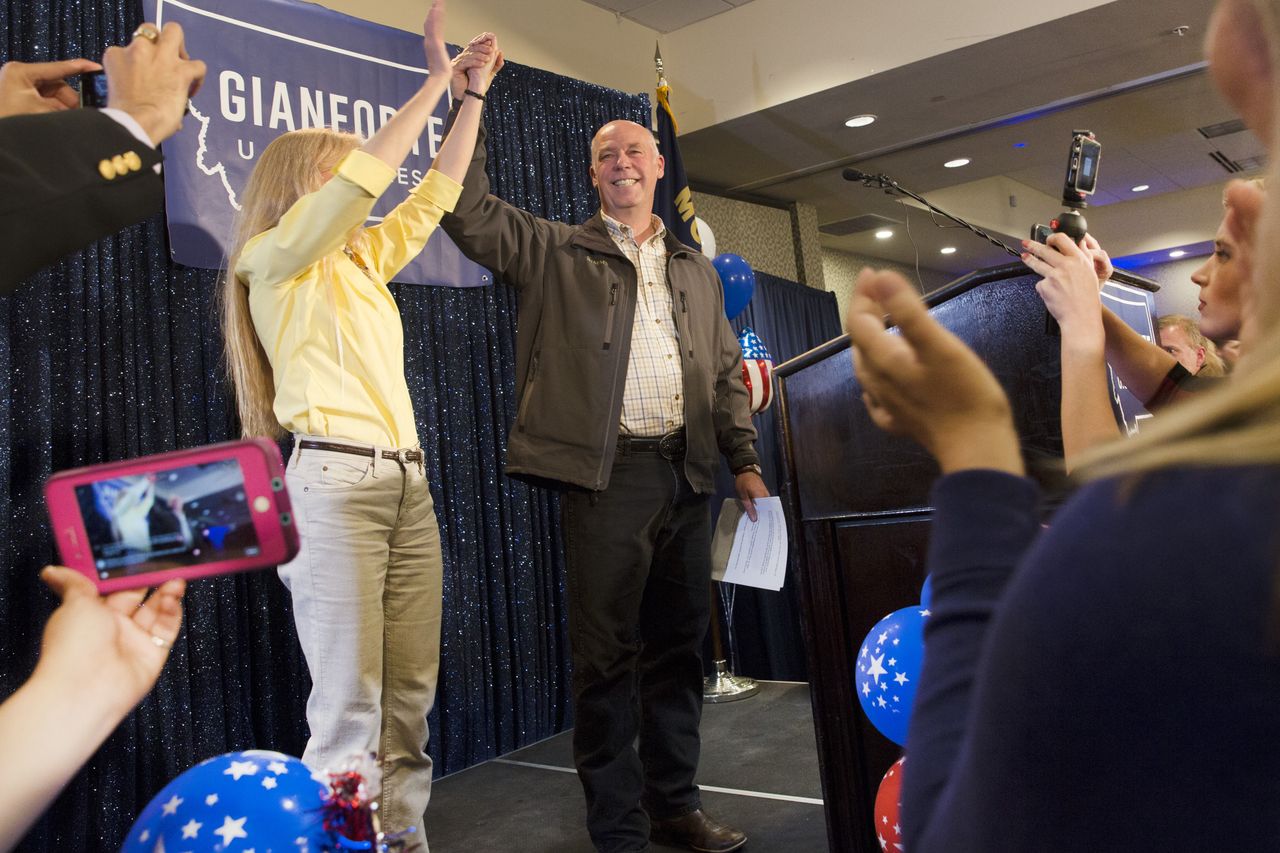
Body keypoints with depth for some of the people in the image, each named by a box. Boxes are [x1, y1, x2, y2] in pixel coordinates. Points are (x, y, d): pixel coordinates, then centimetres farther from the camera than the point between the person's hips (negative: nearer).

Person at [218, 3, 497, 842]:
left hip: (408, 480, 7)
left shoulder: (363, 260, 21)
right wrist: (437, 79, -3)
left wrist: (475, 94, 25)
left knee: (411, 695, 6)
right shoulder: (275, 258, 2)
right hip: (335, 481, -7)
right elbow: (366, 175, -11)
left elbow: (435, 194, 24)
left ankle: (405, 830, 15)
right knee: (349, 704, -8)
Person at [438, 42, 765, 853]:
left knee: (679, 647, 11)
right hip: (609, 472, -4)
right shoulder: (559, 251, 9)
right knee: (608, 655, 0)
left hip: (687, 471, 4)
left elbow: (727, 372, 17)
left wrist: (746, 459, 9)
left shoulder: (697, 270, 20)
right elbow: (471, 214, -3)